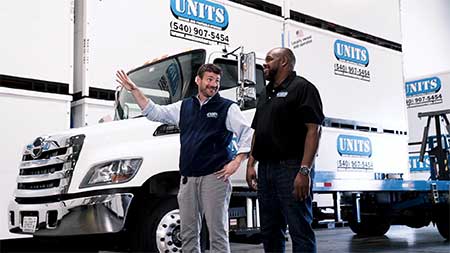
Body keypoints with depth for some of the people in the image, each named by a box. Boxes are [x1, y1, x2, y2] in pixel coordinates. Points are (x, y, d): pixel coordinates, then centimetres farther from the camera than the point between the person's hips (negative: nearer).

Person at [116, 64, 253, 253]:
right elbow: (154, 112, 20)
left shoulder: (228, 108, 2)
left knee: (217, 231, -4)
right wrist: (134, 90, 16)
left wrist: (236, 162, -12)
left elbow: (248, 135, -4)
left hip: (215, 176, -5)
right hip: (187, 178, 5)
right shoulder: (184, 106, 16)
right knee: (188, 233, 10)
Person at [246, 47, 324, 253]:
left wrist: (304, 170, -21)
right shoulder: (265, 94, 22)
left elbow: (313, 129, -14)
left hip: (291, 168, -8)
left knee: (300, 231, -5)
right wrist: (251, 164, 12)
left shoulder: (302, 87, -4)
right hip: (265, 169, 8)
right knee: (269, 232, 14)